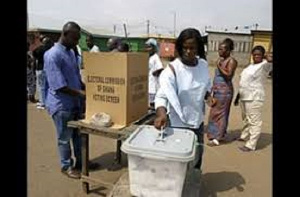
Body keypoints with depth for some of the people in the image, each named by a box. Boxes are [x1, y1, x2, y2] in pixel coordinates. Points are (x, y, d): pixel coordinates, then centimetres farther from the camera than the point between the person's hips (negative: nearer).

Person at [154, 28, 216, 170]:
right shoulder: (173, 69, -21)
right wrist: (161, 114, -50)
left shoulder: (203, 65, -3)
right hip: (178, 122, -6)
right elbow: (162, 95, -31)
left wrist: (208, 97, -9)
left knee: (197, 154, 24)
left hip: (197, 120, 6)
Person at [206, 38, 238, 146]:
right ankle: (219, 134, 22)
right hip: (217, 90, 8)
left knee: (219, 113, -6)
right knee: (215, 112, 11)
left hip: (225, 90, -8)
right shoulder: (220, 60, 15)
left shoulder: (232, 61, -9)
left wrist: (219, 67, -21)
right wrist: (213, 88, 18)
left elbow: (229, 75, -19)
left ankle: (217, 137, 0)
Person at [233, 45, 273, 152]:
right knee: (246, 119, 22)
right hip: (244, 97, 8)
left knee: (254, 122, -2)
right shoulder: (250, 66, 16)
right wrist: (238, 96, 20)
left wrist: (266, 57, -12)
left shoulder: (264, 65, -9)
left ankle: (251, 145, 3)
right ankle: (244, 136, 39)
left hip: (254, 98, -8)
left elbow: (270, 59, -34)